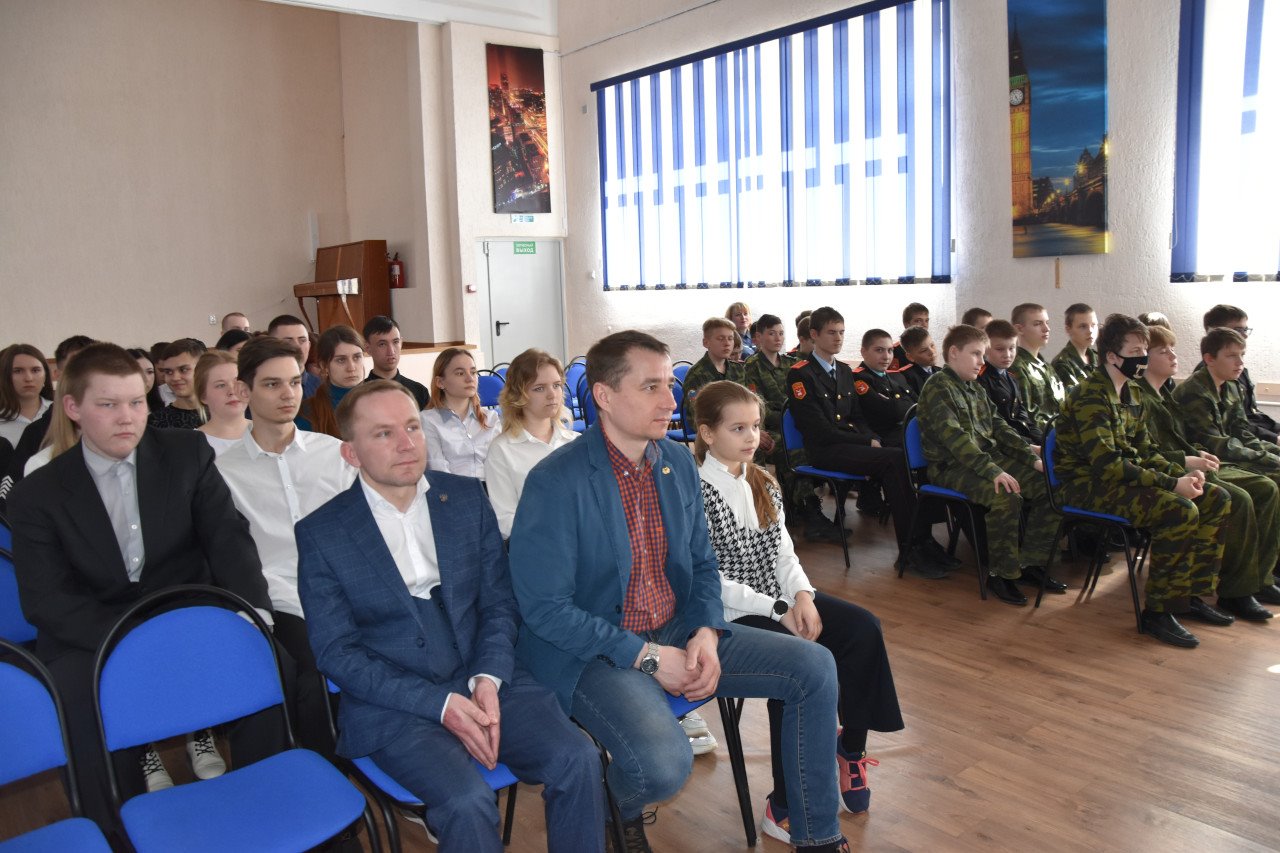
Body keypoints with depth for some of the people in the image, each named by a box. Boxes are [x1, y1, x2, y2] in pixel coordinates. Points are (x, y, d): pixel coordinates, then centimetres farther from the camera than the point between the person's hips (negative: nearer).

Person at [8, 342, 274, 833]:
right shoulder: (37, 495, 2)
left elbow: (228, 538, -3)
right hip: (94, 641, -1)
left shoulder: (188, 454, 5)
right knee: (92, 718, -31)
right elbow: (45, 600, -6)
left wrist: (253, 611, -22)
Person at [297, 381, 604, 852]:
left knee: (577, 759, -20)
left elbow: (499, 601, 8)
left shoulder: (466, 497, 6)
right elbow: (335, 651, -4)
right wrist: (439, 704, -14)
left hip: (483, 680, 3)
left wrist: (487, 679, -11)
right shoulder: (321, 533, -2)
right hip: (392, 703, -3)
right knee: (467, 801, -28)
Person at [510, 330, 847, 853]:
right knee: (663, 765, -32)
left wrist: (706, 633, -8)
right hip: (593, 653, -7)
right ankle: (626, 810, 8)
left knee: (814, 668, -3)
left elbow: (702, 563, 12)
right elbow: (544, 608, -18)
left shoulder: (678, 462, 3)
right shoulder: (556, 482, -18)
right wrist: (646, 656, -19)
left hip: (678, 633, 7)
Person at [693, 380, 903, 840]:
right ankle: (785, 806, -16)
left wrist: (802, 595, -10)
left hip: (783, 599, 8)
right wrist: (778, 610, -20)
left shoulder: (762, 482, 10)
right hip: (730, 614, -7)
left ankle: (851, 747, 6)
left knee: (864, 628, -12)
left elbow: (782, 552, 10)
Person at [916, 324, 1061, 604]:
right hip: (953, 467, -9)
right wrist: (993, 471, -30)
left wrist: (1033, 458, 4)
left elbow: (999, 427, 17)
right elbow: (955, 437, -23)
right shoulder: (937, 388, -12)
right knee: (1006, 497, -32)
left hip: (991, 459, 9)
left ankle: (1030, 563, 5)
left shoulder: (975, 388, 16)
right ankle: (1000, 574, -16)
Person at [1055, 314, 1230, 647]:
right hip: (1091, 486, -10)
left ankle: (1191, 595, 10)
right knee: (1180, 511, -28)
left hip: (1126, 478, 10)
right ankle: (1157, 612, -16)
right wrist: (1172, 484, -24)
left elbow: (1144, 450, 16)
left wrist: (1183, 474, -3)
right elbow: (1107, 465, -26)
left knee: (1216, 499, 3)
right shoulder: (1091, 396, -18)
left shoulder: (1129, 393, 13)